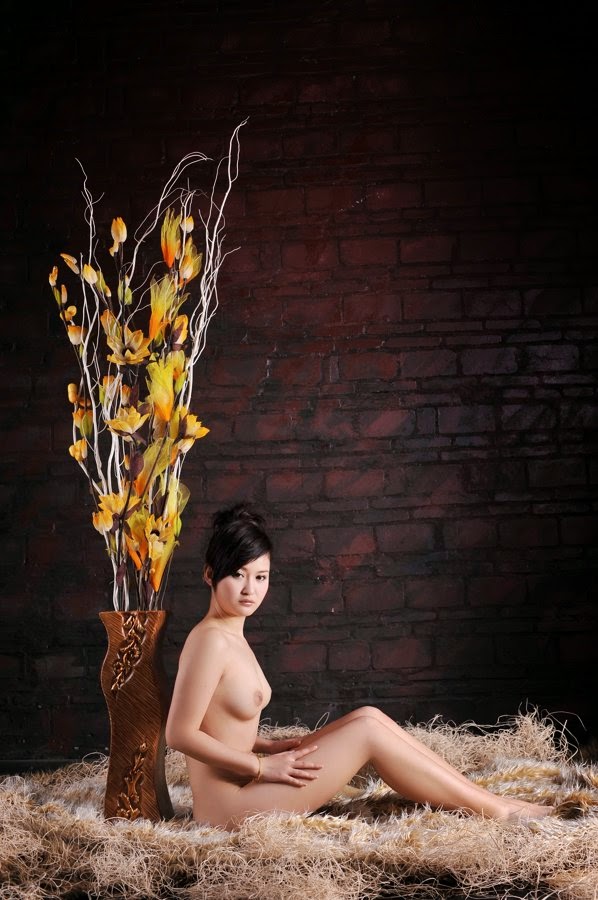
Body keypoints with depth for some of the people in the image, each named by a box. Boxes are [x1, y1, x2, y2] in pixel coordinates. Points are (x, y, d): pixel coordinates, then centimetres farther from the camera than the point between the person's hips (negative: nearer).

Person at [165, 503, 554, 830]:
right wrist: (262, 766, -17)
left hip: (241, 786, 9)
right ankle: (498, 811, -2)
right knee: (368, 731, -10)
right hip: (229, 805, -9)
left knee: (367, 715, 5)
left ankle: (482, 795, 9)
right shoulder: (211, 642, -19)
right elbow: (180, 733, -22)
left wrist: (268, 747, 4)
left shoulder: (231, 636, 11)